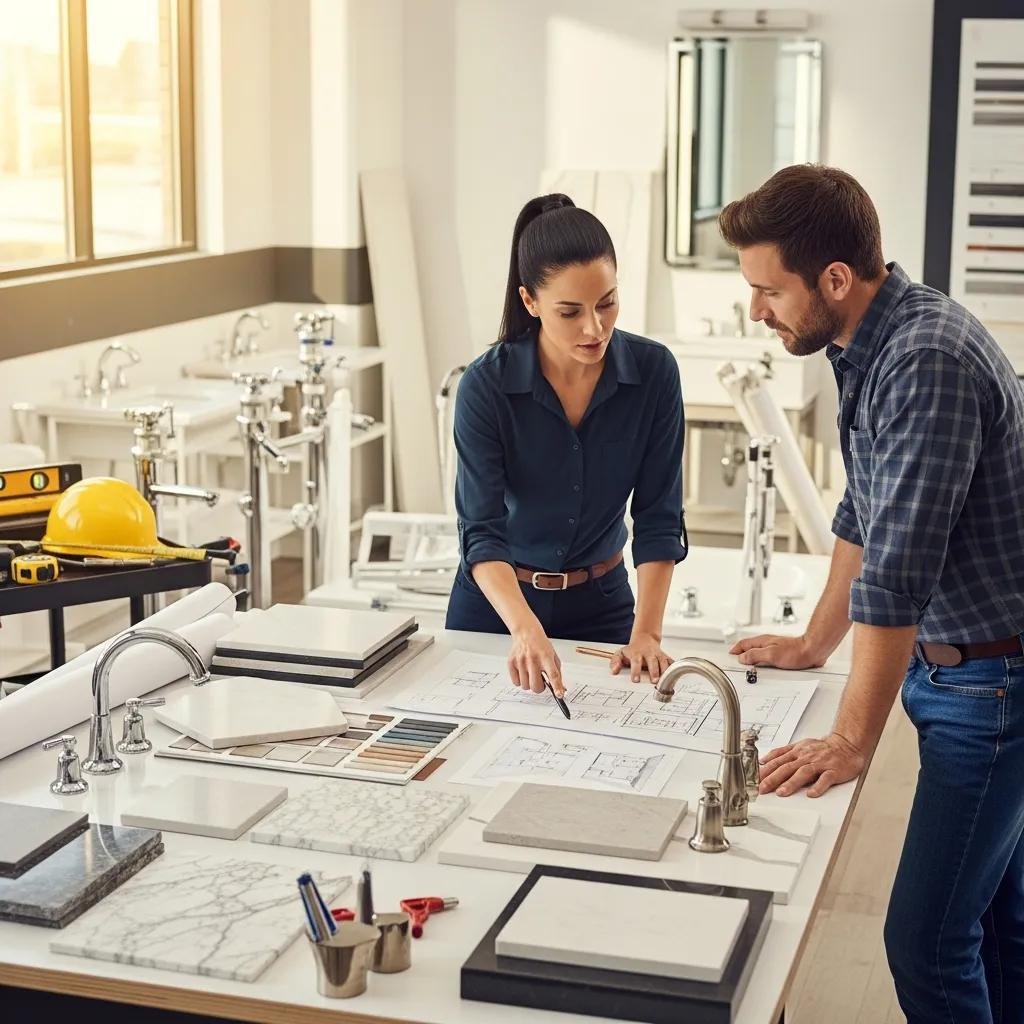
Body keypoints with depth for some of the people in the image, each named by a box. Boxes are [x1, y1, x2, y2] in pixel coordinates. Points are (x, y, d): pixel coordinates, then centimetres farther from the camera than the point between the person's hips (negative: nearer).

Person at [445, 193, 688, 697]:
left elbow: (658, 519, -11)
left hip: (602, 602, 2)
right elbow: (481, 531, -26)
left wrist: (645, 633, -22)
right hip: (497, 600, -1)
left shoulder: (653, 371, -15)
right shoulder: (486, 386, -21)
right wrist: (525, 629, -43)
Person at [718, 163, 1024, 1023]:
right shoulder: (868, 344, 5)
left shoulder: (927, 363, -26)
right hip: (947, 662, 9)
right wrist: (815, 644, 23)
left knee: (926, 938, -6)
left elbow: (897, 573, -27)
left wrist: (852, 740, -23)